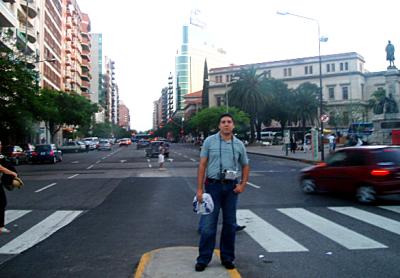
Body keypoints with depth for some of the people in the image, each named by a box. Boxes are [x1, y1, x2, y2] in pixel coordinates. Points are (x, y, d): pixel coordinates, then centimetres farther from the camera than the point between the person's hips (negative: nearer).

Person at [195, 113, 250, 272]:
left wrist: (243, 184, 1)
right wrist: (199, 189, -6)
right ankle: (203, 259, 9)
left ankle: (227, 258, 23)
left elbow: (245, 166, 16)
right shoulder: (210, 141, 0)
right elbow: (202, 165, -1)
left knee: (230, 223, 10)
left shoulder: (238, 144, 6)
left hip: (231, 187, 3)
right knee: (209, 224, -1)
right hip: (213, 185, -2)